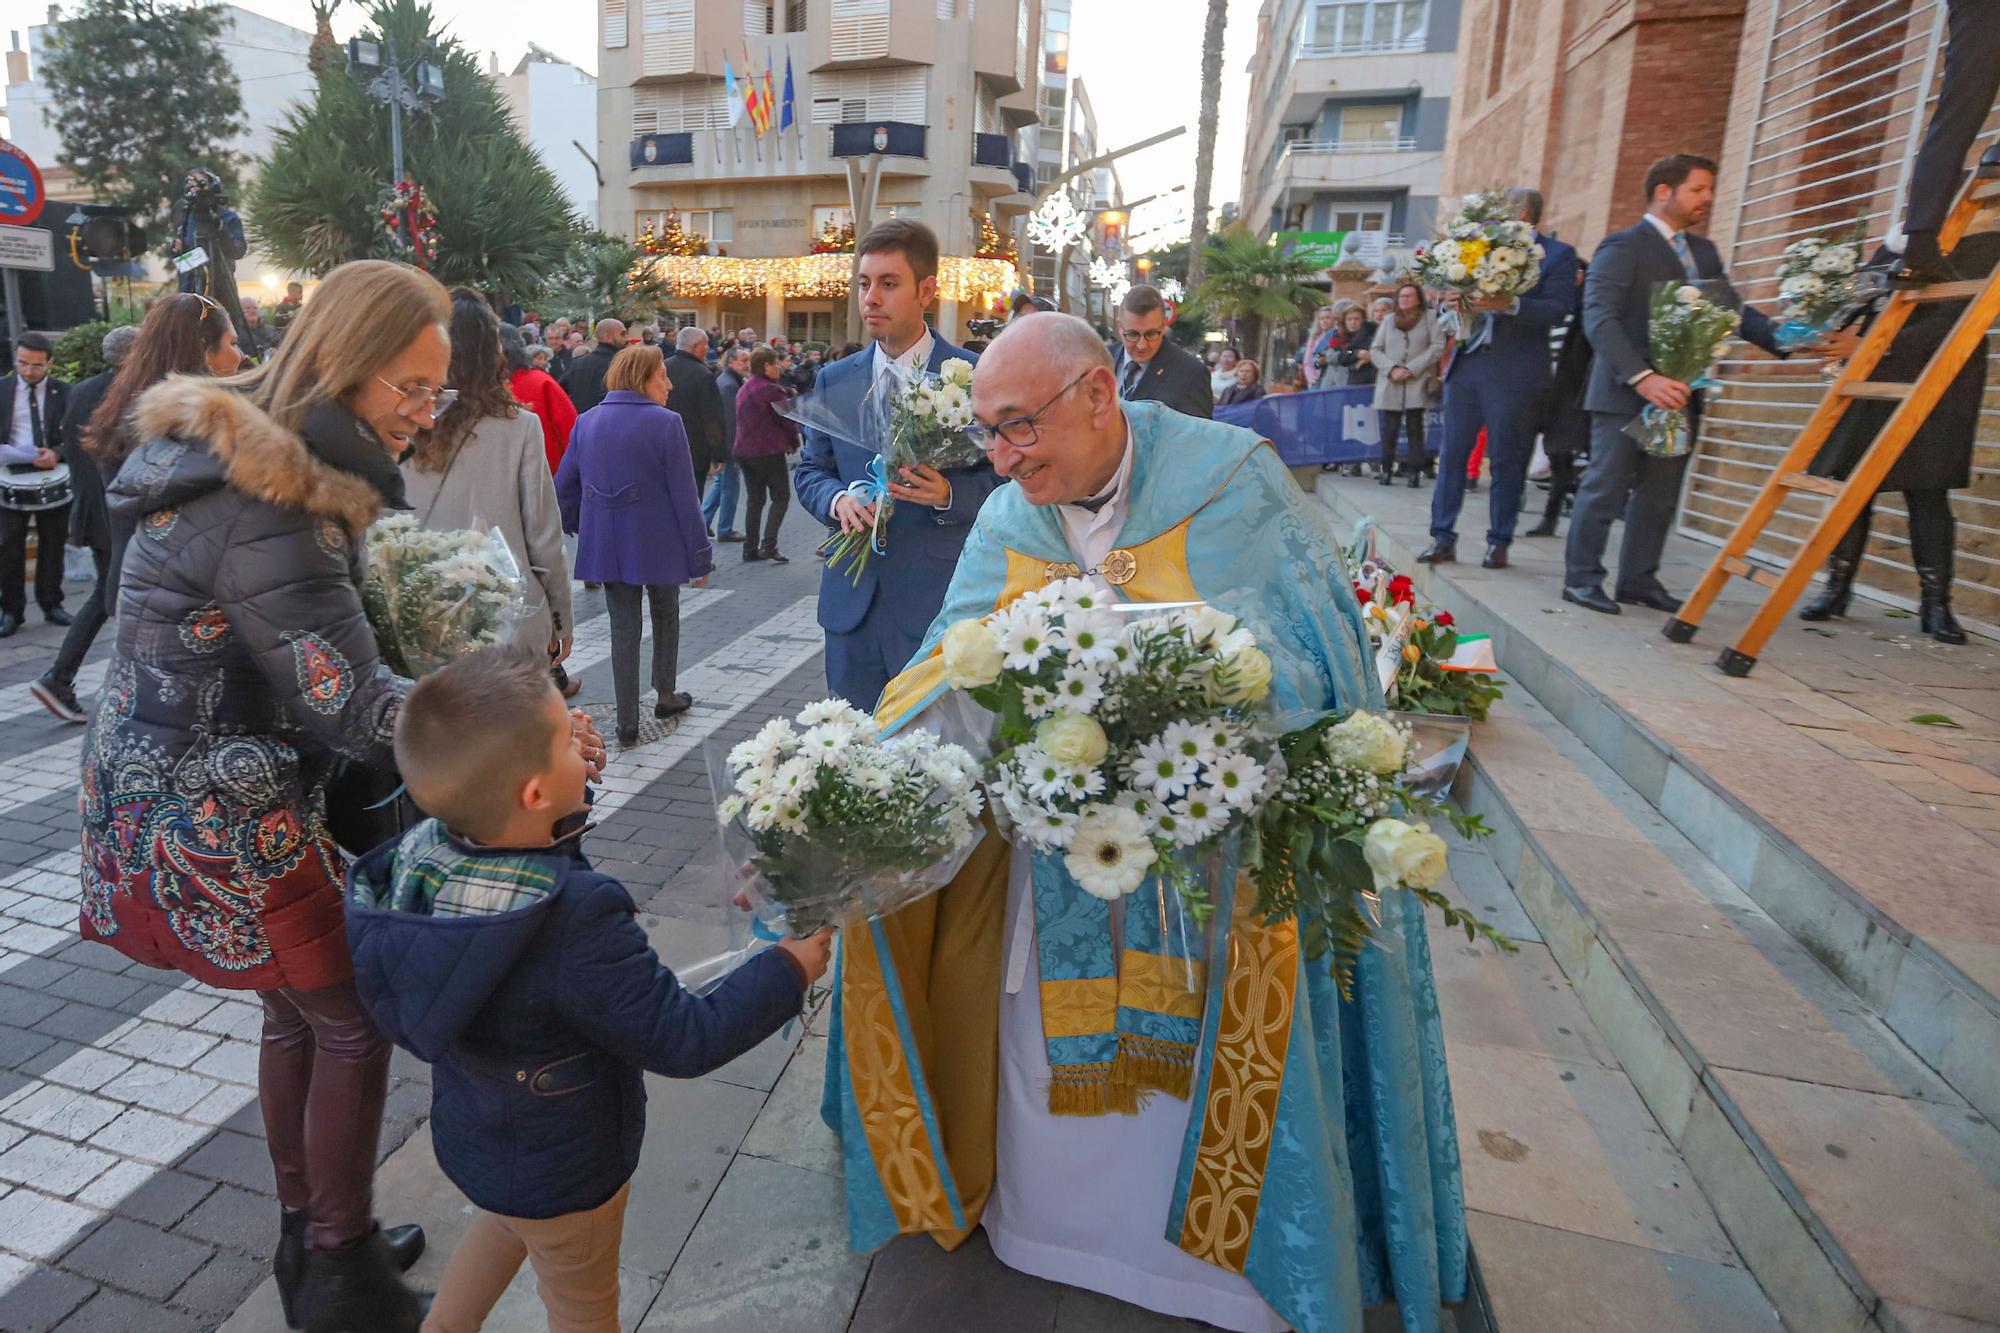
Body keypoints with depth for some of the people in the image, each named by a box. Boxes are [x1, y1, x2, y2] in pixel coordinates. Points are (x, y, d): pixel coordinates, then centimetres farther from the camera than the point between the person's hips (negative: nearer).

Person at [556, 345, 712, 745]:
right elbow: (684, 497, -14)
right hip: (658, 544, -4)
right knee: (666, 617, 22)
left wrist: (577, 527, 25)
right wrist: (700, 557, -8)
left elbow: (565, 487, 8)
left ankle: (628, 725, 11)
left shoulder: (586, 422, 3)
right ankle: (665, 696, 32)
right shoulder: (666, 423, -13)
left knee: (624, 630, 10)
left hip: (606, 546, 4)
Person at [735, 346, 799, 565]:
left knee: (755, 499, 13)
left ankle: (750, 548, 12)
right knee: (781, 497, 1)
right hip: (769, 452, -8)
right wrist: (794, 442, 8)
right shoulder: (772, 390, -14)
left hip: (744, 451, 8)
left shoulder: (743, 388, 12)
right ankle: (769, 545, -11)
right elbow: (787, 419, -11)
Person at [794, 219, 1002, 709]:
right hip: (853, 602, 4)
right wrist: (837, 498, -7)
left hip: (939, 602, -4)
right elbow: (809, 470, 15)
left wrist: (950, 494, -21)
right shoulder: (834, 380, 11)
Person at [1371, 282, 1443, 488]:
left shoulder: (1428, 318, 8)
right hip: (1390, 384, 2)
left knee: (1415, 429, -4)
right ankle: (1387, 470, 7)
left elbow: (1438, 346, -2)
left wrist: (1412, 368, -11)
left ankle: (1415, 472, -4)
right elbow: (1375, 350, 9)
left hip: (1418, 384, -2)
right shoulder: (1388, 320, 15)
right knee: (1389, 430, -1)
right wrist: (1391, 369, -8)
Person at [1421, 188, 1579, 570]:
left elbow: (1559, 309, -11)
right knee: (1452, 454, 1)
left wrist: (1510, 305, -23)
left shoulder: (1558, 254, 1)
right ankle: (1442, 538, 6)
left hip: (1513, 375, -5)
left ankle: (1499, 543, 9)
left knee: (1506, 461, 1)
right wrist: (1456, 298, -2)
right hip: (1466, 366, 5)